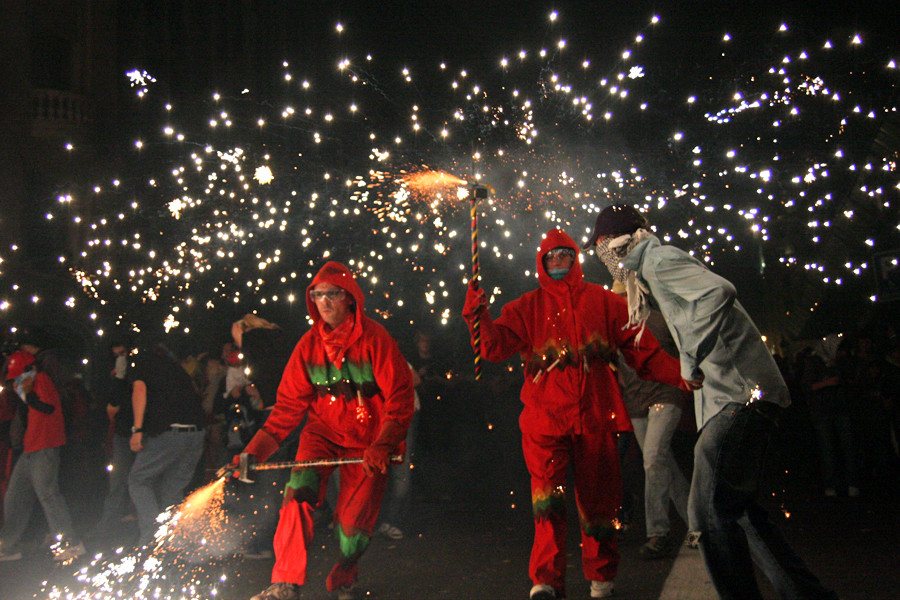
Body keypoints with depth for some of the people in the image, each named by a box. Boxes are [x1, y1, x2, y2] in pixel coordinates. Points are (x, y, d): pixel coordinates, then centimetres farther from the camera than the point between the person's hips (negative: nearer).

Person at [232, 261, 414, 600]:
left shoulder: (374, 339, -12)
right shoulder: (309, 344, 0)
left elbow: (400, 396, -13)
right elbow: (290, 402, 3)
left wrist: (383, 445, -24)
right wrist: (256, 450, -4)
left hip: (367, 440, -2)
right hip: (323, 431, 3)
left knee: (356, 517, -1)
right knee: (299, 492, -20)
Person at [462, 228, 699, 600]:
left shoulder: (603, 301, 10)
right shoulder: (527, 307, 12)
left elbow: (642, 350, 6)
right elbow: (496, 347, 0)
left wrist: (680, 375, -8)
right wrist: (479, 316, -17)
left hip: (594, 417, 1)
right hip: (545, 418, -1)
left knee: (597, 499, 7)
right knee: (548, 497, -15)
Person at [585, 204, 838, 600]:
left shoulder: (659, 259, -8)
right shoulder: (653, 268, 23)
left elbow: (719, 291, -26)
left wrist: (690, 359, -23)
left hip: (738, 395, -11)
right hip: (736, 396, 11)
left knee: (711, 513, -12)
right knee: (736, 510, 16)